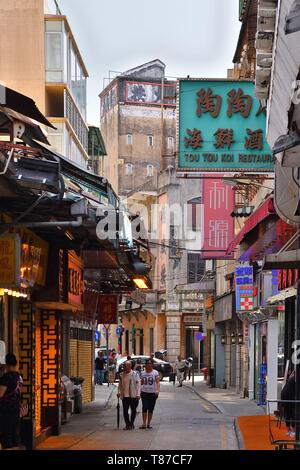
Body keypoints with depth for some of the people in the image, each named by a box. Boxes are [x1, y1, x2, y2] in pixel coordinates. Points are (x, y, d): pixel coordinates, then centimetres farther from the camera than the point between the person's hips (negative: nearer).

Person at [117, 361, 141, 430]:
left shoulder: (135, 374, -2)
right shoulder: (122, 375, 7)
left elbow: (138, 384, -4)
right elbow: (120, 385, 13)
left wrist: (138, 394, -11)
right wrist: (119, 392, -1)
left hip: (133, 396, -2)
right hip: (125, 395, 2)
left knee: (133, 410, 8)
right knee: (125, 411, -5)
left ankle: (131, 423, 23)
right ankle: (127, 424, 3)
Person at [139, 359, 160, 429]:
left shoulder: (155, 372, 1)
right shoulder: (143, 373, 9)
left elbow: (158, 382, -7)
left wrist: (158, 390, -21)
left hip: (153, 393, -1)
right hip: (144, 393, 1)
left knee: (151, 409, 4)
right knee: (145, 408, -9)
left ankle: (149, 424, 13)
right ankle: (144, 423, -8)